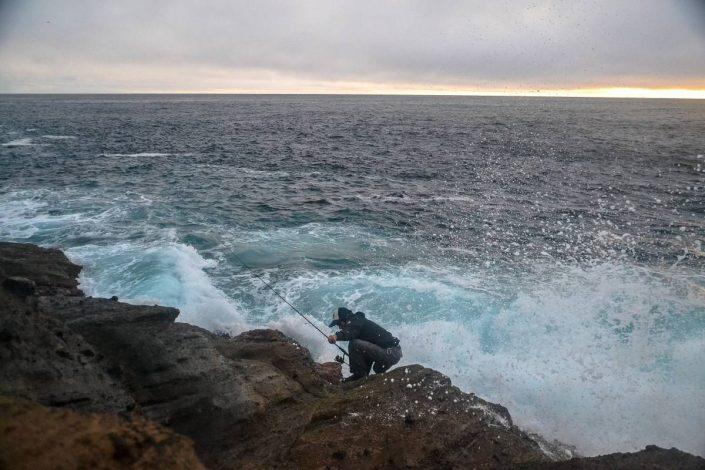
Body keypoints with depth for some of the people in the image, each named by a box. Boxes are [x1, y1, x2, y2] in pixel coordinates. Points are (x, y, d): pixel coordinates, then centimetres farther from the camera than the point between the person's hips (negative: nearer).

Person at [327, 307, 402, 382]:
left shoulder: (356, 320, -7)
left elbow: (349, 332, -31)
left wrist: (336, 336, -48)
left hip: (389, 353, -11)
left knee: (354, 344, -19)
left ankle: (359, 374, -8)